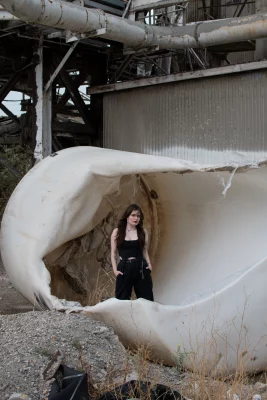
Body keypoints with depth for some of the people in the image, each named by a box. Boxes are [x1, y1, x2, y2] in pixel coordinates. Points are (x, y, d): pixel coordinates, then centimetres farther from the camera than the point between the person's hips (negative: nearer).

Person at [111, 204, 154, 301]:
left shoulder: (143, 232, 7)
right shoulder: (117, 232, 2)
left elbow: (144, 251, 14)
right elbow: (113, 253, 4)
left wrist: (149, 264, 0)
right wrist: (115, 269, -5)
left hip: (141, 268, 2)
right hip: (124, 268, -1)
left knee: (146, 299, 4)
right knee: (123, 300, 4)